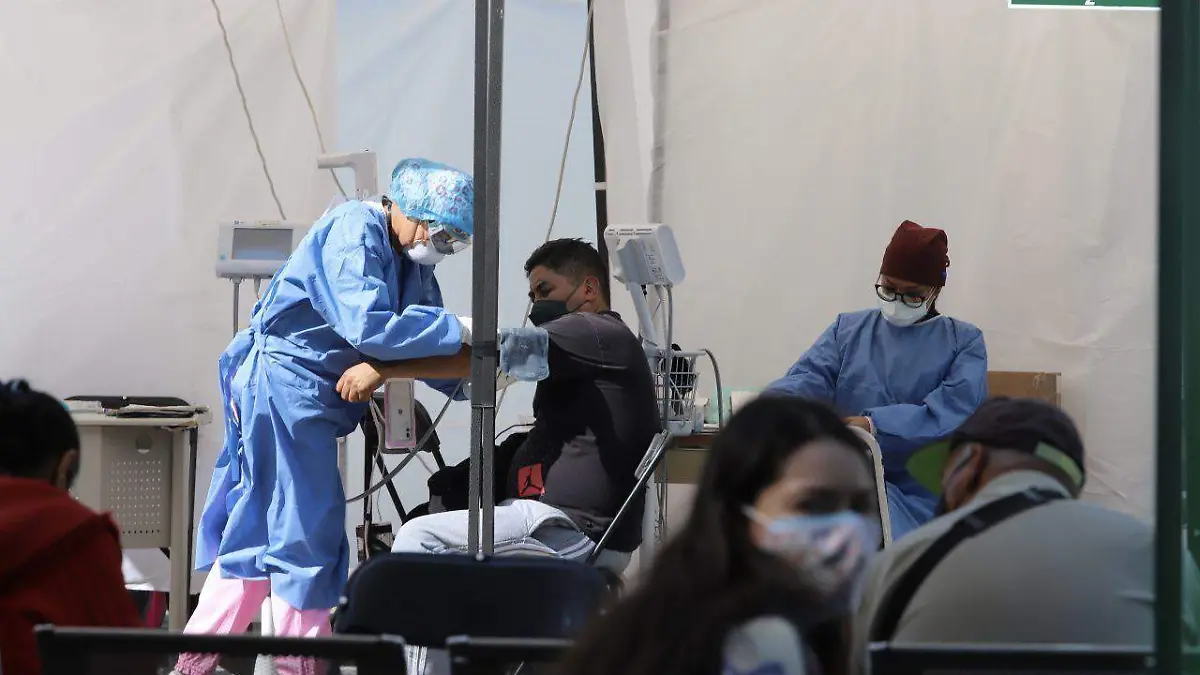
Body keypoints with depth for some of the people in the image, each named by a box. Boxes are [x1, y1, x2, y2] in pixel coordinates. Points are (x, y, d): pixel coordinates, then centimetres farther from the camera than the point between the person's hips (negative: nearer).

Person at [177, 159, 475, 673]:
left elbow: (424, 346, 13)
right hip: (284, 383, -10)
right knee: (306, 531, -5)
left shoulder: (410, 259, 12)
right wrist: (459, 331, -25)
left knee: (261, 531, 12)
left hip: (313, 396, 10)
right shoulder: (354, 232, -18)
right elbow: (368, 327, -30)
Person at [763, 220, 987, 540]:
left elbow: (955, 411, -8)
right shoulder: (848, 330, 19)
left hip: (926, 494, -2)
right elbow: (809, 379, 2)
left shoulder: (964, 342, 10)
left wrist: (874, 426, -22)